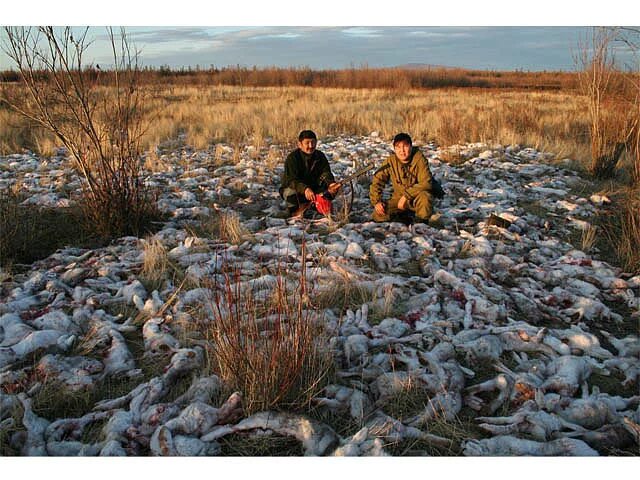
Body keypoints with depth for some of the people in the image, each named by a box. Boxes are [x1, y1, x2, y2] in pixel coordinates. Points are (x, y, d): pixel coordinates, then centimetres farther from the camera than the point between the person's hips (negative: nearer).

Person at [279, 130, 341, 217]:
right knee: (293, 192, -38)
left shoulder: (320, 156, -3)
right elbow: (292, 180, -30)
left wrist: (331, 183, -40)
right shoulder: (292, 158, -19)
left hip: (312, 188, 4)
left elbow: (326, 172, -16)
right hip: (290, 187, -4)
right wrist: (305, 189, -50)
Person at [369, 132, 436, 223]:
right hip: (398, 198, 3)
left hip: (417, 198, -3)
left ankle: (422, 223, -10)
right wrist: (376, 202, -17)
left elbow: (426, 183, -27)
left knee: (424, 196, -38)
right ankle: (404, 217, 12)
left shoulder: (419, 159, -18)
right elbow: (377, 181, -4)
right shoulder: (390, 161, -9)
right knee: (378, 215, -17)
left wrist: (406, 195, -32)